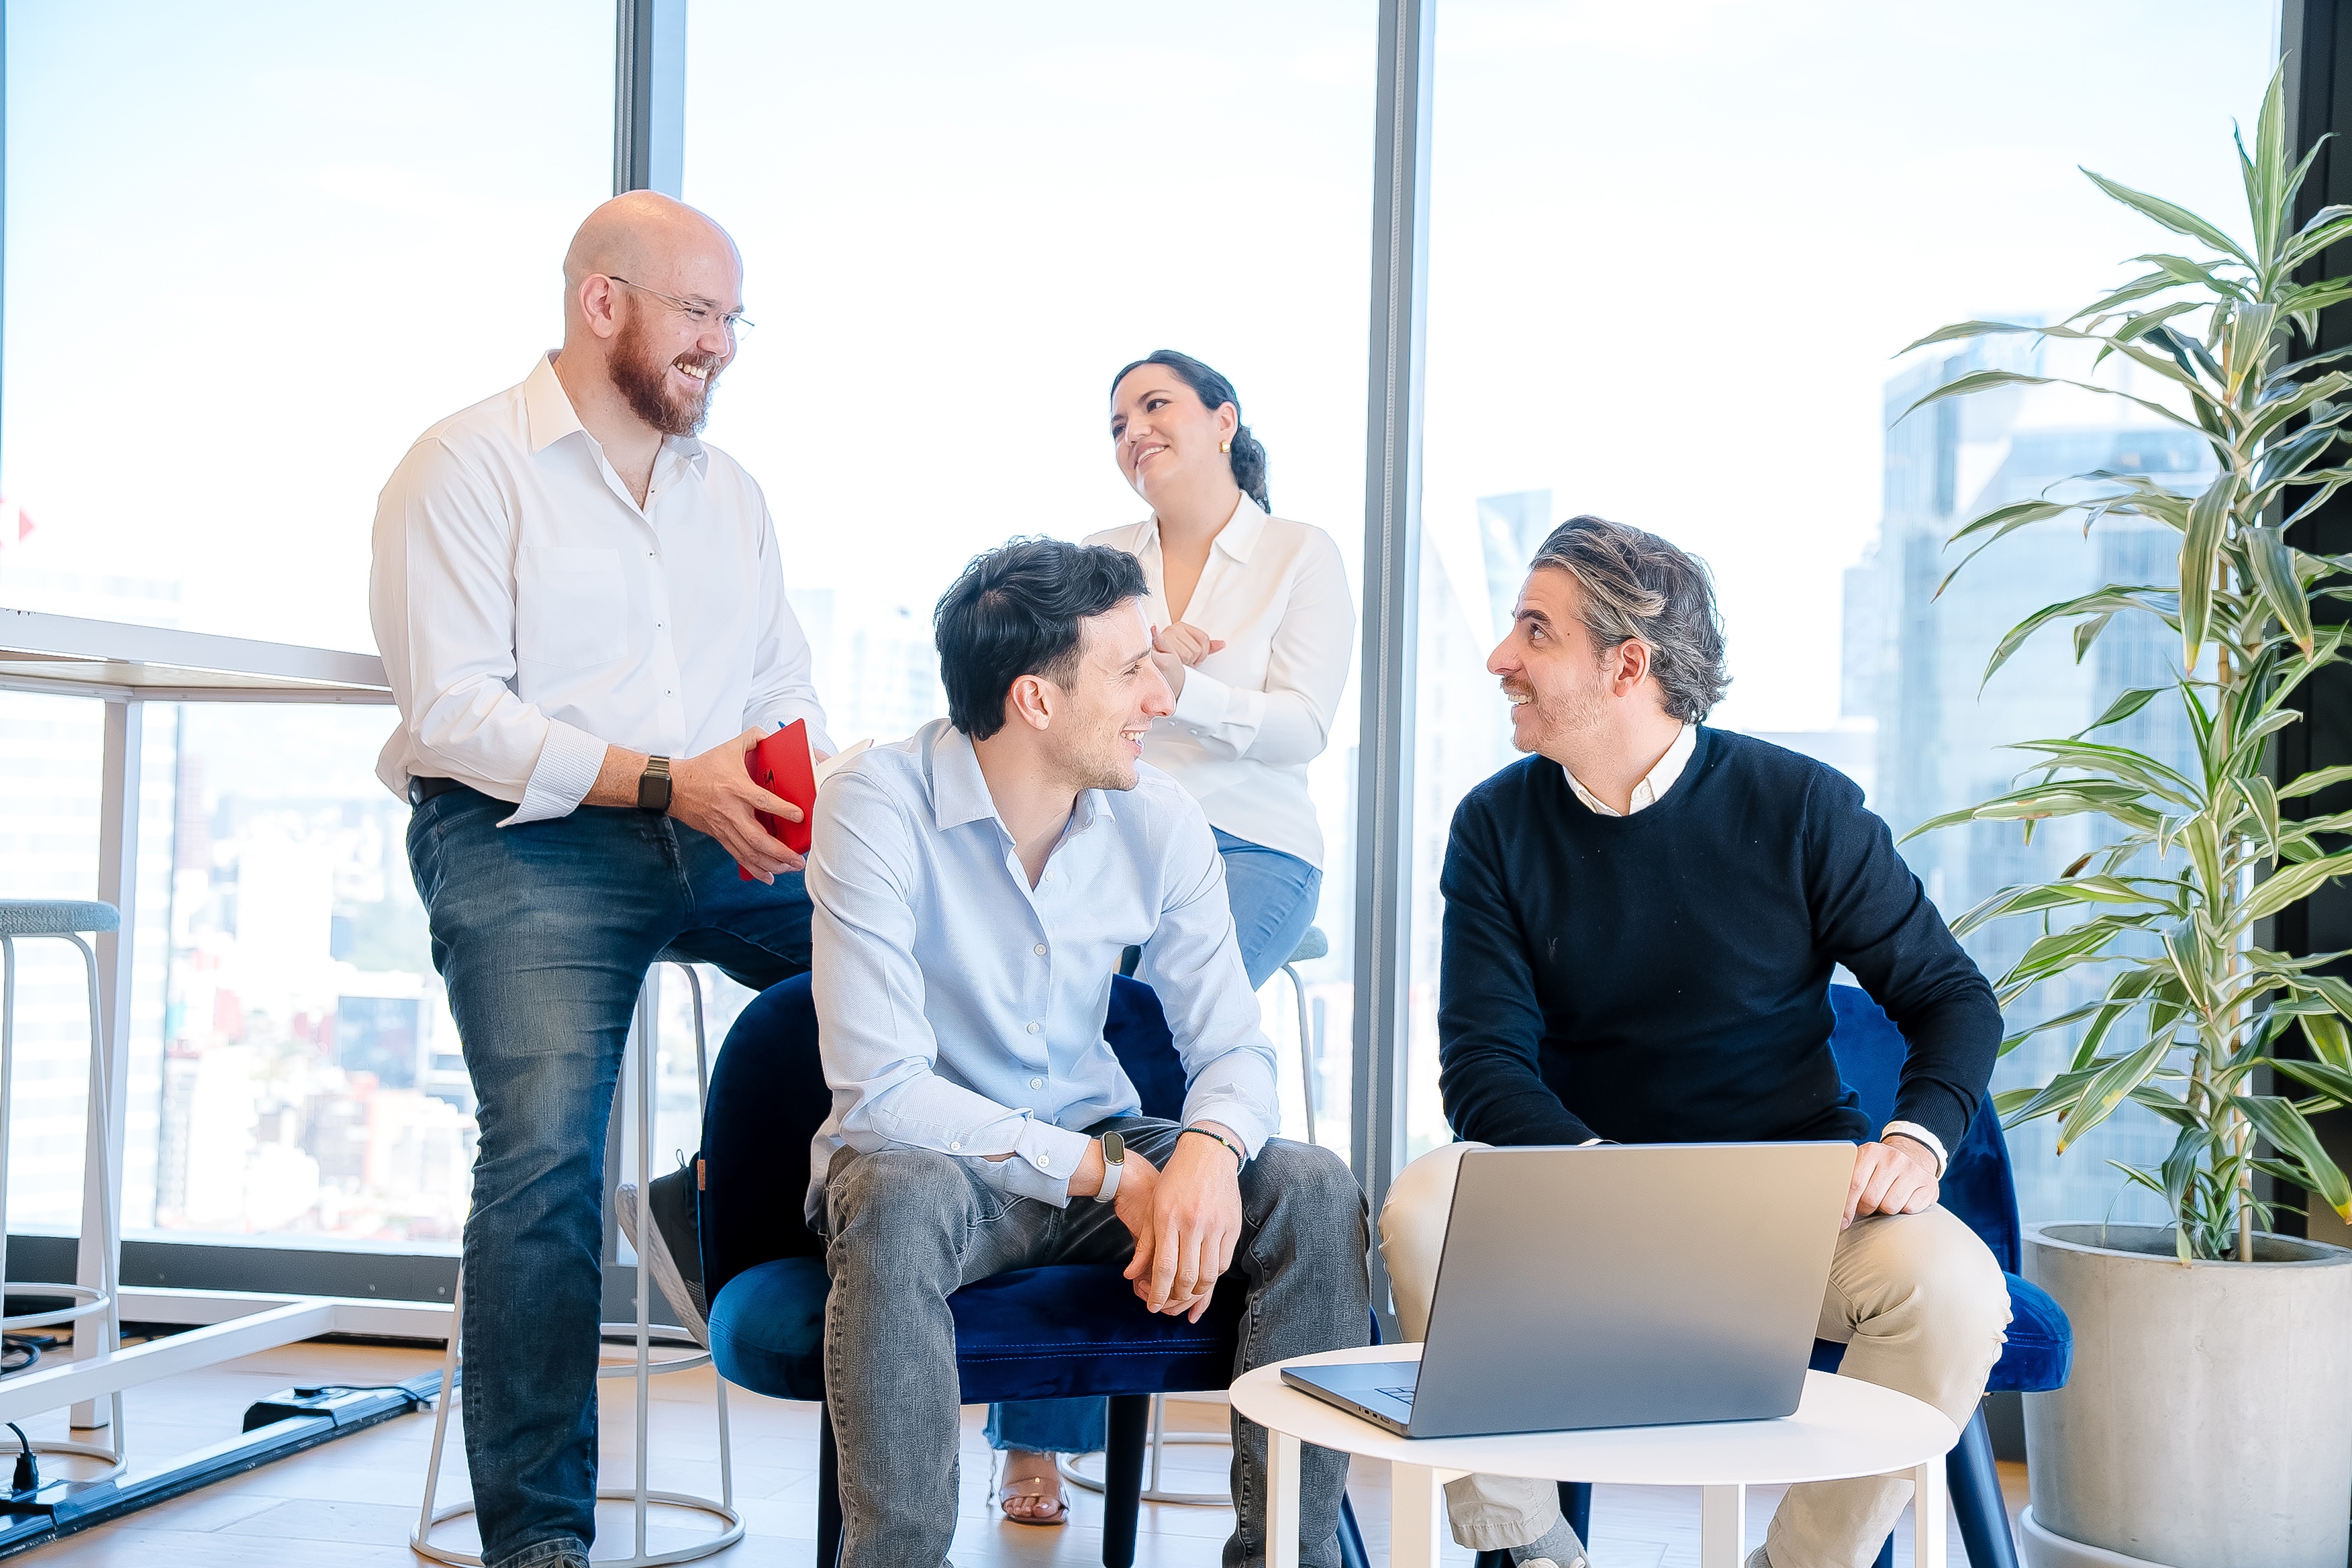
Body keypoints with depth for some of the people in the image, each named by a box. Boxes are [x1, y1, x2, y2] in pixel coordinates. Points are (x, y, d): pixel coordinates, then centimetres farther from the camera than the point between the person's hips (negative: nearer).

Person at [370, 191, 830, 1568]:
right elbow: (454, 710, -10)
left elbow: (788, 692, 18)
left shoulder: (729, 489, 21)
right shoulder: (468, 467, 1)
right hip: (526, 838, -5)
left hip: (724, 836, 6)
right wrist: (662, 780, -19)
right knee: (545, 1145, -25)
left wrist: (802, 786, -6)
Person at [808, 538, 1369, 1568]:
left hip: (1102, 1146, 4)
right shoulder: (878, 809, -19)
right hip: (926, 1159, -4)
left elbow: (1232, 1048, -3)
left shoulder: (1159, 818, -5)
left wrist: (1210, 1148, -28)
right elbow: (880, 1091, -24)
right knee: (899, 1201, -38)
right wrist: (1108, 1174, -26)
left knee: (1314, 1190, -20)